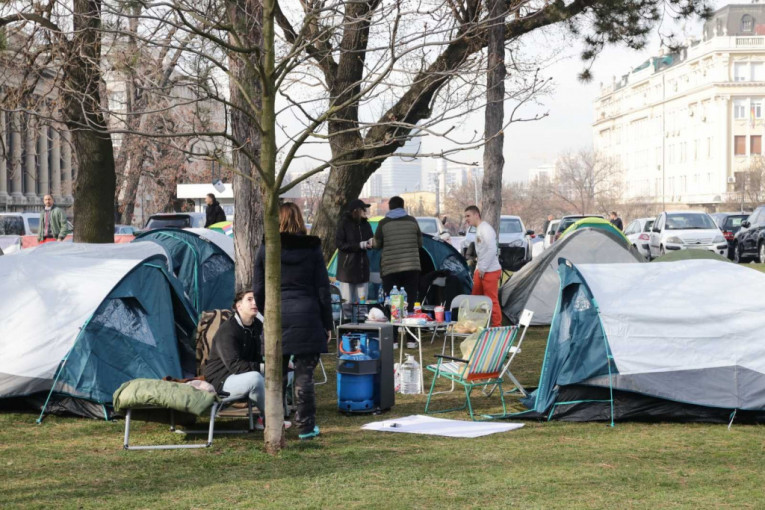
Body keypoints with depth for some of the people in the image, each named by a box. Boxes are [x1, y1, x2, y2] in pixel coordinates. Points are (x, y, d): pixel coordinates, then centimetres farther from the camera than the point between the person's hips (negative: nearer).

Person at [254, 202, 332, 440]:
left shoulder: (265, 250, 2)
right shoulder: (313, 249, 0)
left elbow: (259, 290, 6)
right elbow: (323, 290, 2)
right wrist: (327, 323, 8)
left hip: (276, 317, 1)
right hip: (307, 318, -1)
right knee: (304, 374, 3)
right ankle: (306, 426, 6)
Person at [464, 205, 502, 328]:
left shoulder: (485, 229, -15)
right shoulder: (478, 229, 15)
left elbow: (492, 250, -24)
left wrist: (483, 268, -20)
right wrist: (478, 269, 17)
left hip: (490, 271, -10)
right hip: (481, 270, 10)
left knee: (492, 300, -7)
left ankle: (497, 326, -2)